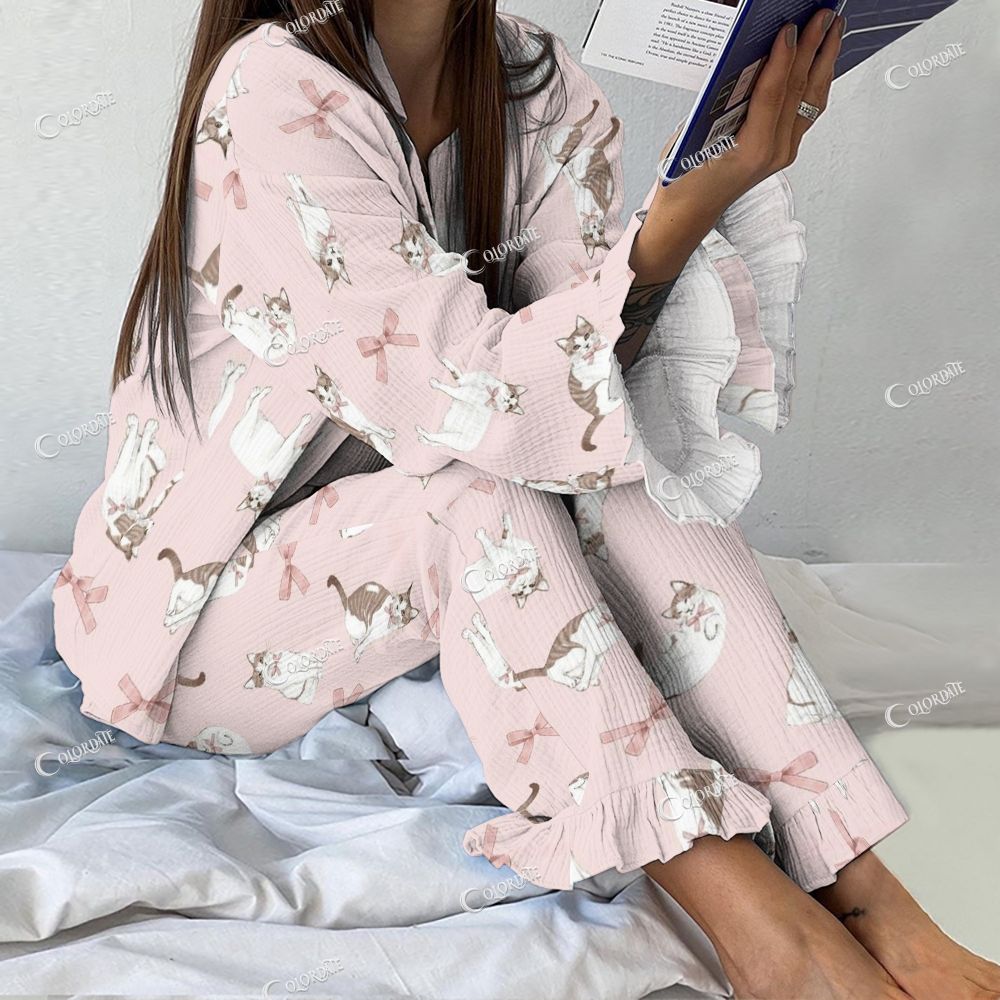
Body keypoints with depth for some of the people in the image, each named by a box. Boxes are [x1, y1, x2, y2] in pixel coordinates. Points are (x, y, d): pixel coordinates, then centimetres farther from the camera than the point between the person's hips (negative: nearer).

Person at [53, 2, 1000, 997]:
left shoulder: (532, 82, -3)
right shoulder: (275, 94, -23)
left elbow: (604, 345, -14)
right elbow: (472, 399, -32)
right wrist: (706, 189, -35)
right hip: (197, 624, -5)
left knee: (624, 475, -18)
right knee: (481, 489, -30)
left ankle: (866, 898, -22)